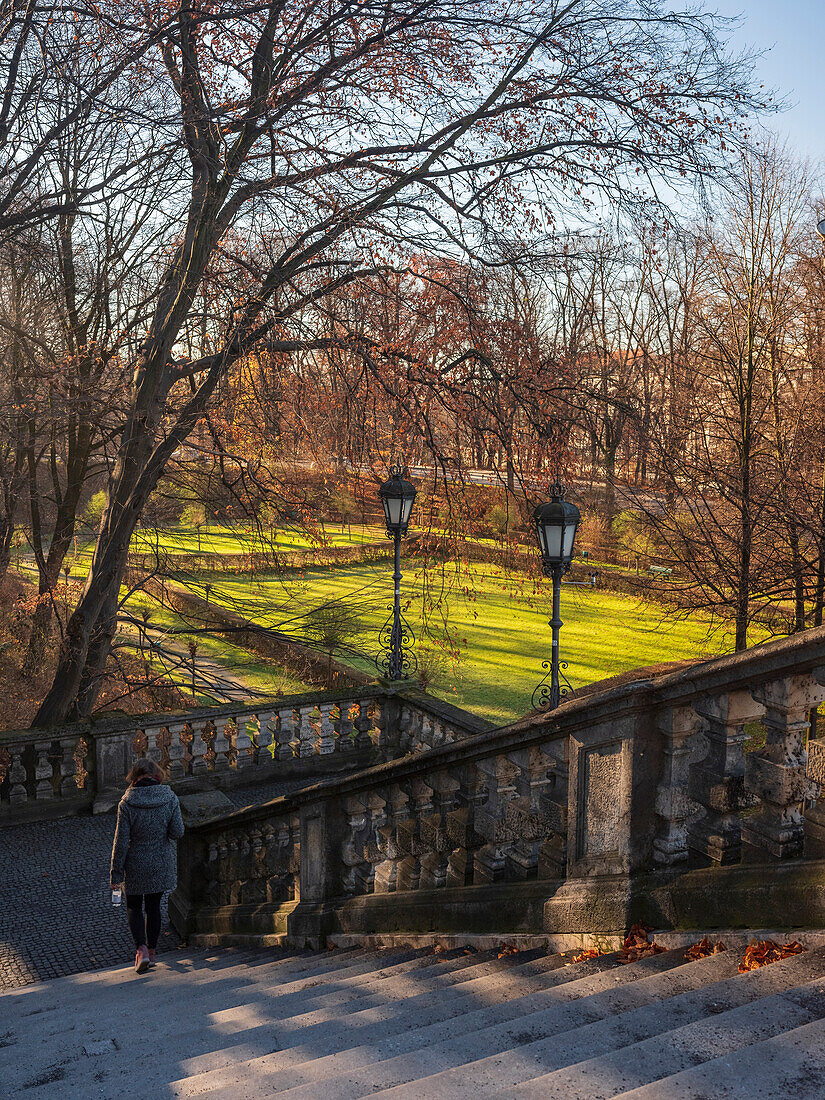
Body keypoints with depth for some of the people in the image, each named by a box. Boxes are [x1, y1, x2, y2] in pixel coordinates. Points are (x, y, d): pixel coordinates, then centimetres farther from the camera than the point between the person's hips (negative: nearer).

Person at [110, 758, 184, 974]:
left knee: (134, 907, 14)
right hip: (162, 864, 2)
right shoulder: (170, 798, -9)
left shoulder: (127, 803, -14)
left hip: (135, 866, -2)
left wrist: (116, 873, -5)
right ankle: (151, 951, 25)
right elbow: (177, 832, -9)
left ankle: (141, 949, -3)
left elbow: (121, 841, -12)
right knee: (153, 907, 18)